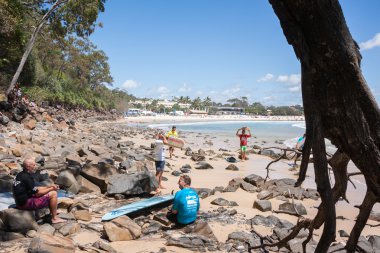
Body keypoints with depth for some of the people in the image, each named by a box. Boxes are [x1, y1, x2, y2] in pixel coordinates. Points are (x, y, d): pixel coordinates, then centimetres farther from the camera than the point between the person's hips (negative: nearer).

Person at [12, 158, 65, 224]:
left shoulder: (20, 175, 11)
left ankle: (52, 213, 21)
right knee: (53, 194, -9)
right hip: (26, 203, -10)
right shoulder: (27, 177, -21)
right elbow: (37, 193, -17)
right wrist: (51, 189, -4)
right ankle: (55, 218, 0)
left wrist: (49, 187, 9)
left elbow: (35, 189, 16)